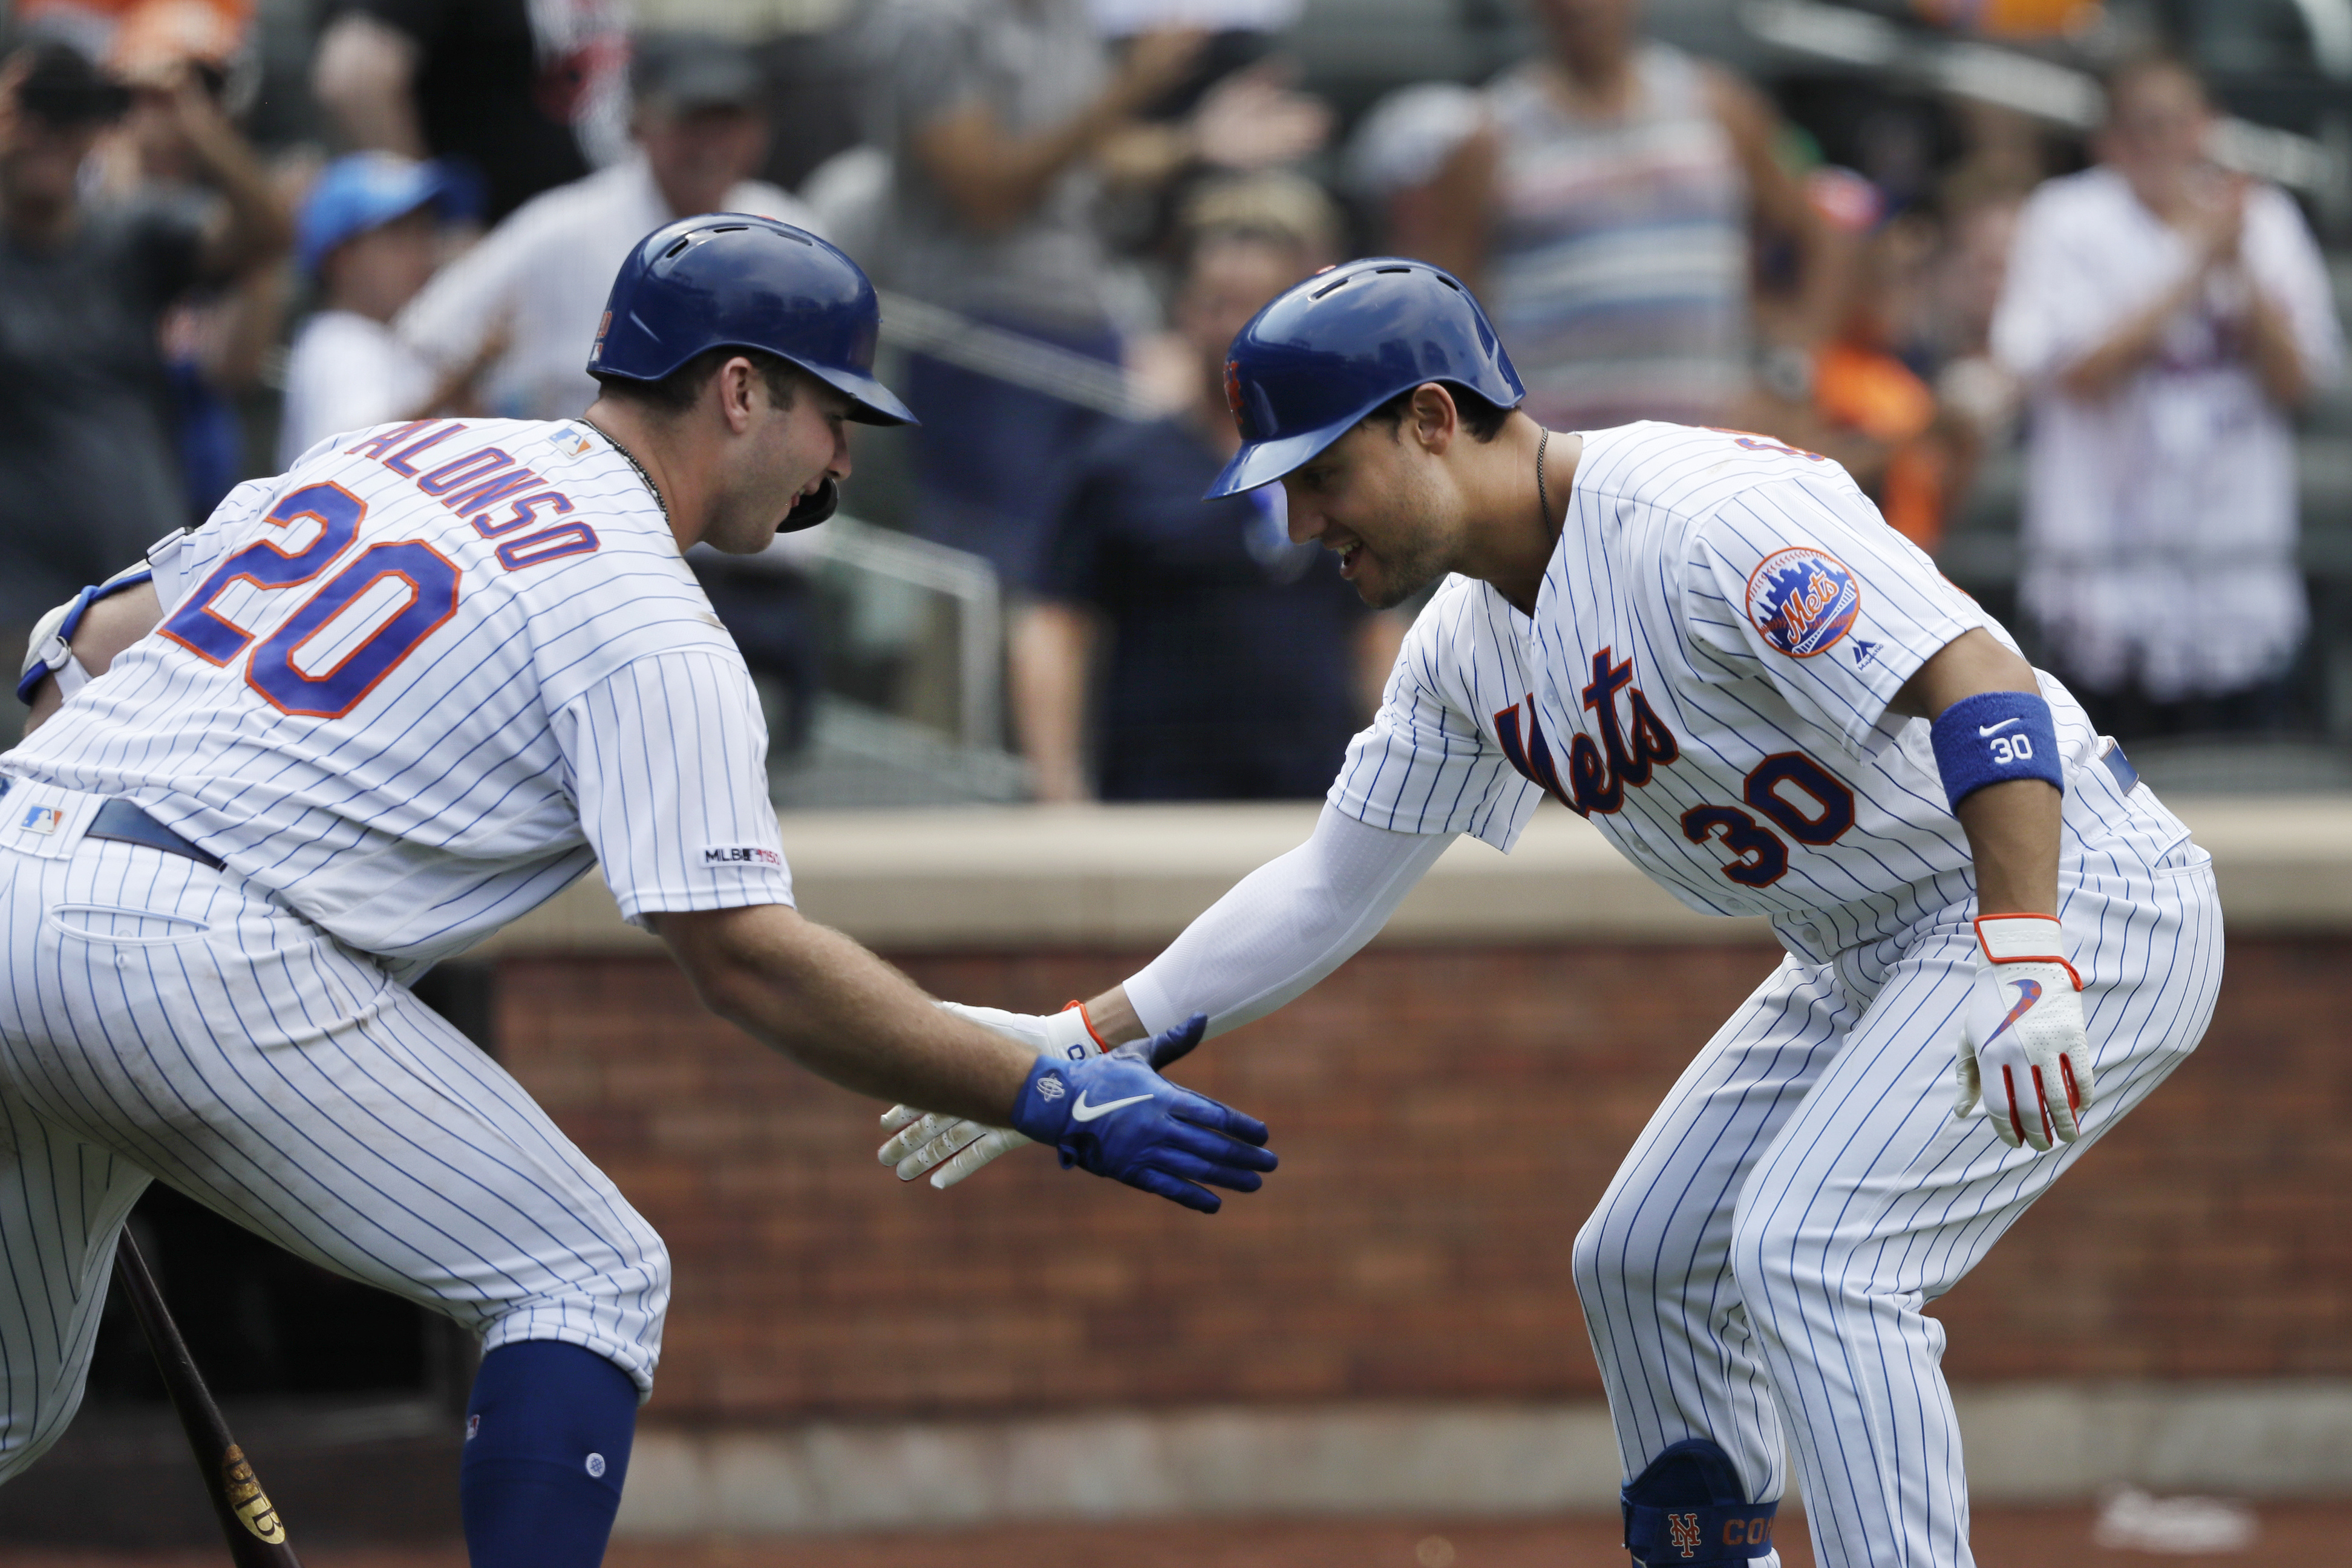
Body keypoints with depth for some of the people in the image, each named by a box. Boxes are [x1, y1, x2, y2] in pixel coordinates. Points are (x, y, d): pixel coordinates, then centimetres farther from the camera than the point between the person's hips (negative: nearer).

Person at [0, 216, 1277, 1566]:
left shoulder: (392, 448, 21)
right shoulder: (644, 623, -3)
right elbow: (745, 954, -11)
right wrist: (1051, 1097, -9)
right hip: (198, 954, -8)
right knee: (589, 1279, 2)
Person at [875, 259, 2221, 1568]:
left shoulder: (1701, 516, -25)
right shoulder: (1469, 645, 5)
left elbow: (1981, 682, -34)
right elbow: (1331, 893, 15)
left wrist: (2024, 967, -44)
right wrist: (1084, 1043, 10)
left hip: (2081, 901, -10)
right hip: (1870, 957, 10)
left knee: (1809, 1251, -23)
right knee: (1647, 1262, 13)